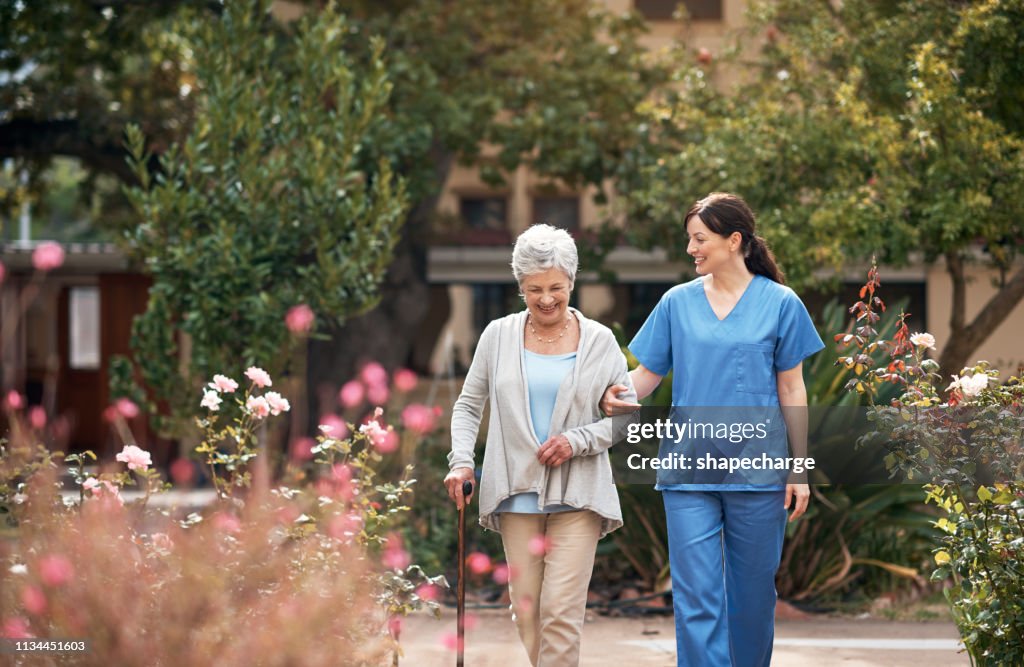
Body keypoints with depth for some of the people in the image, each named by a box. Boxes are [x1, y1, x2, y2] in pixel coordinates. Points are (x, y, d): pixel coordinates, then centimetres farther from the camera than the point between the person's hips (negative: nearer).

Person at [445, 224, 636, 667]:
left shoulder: (599, 341, 3)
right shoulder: (498, 336, 6)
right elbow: (468, 405, 12)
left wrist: (577, 440, -9)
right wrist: (461, 461, -4)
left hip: (577, 496, -2)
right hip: (517, 493, 2)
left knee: (562, 611, -11)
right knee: (525, 610, 3)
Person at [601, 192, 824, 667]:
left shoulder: (779, 304, 1)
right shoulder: (677, 302, 6)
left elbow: (791, 391, 3)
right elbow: (649, 372, 8)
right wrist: (618, 396, -15)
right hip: (689, 473, 1)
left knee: (752, 594, 9)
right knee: (696, 597, -6)